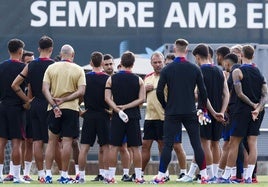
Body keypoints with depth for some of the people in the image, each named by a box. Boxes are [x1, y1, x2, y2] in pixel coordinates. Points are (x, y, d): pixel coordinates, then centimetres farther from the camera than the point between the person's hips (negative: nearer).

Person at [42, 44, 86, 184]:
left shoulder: (51, 68, 4)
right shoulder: (78, 70, 0)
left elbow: (45, 89, -5)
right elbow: (81, 91, -8)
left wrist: (54, 105, -9)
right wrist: (64, 100, -7)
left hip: (53, 109, 2)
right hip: (71, 109, -2)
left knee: (52, 141, 8)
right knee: (67, 142, 0)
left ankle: (48, 174, 4)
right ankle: (64, 175, -2)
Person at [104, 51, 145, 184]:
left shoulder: (111, 79, 2)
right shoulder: (138, 80, 2)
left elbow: (107, 98, -7)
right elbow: (142, 99, -6)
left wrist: (118, 109, -12)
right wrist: (127, 107, -8)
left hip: (117, 117, 0)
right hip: (133, 117, 0)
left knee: (114, 146, 4)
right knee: (135, 147, 3)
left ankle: (111, 176, 1)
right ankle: (138, 176, 2)